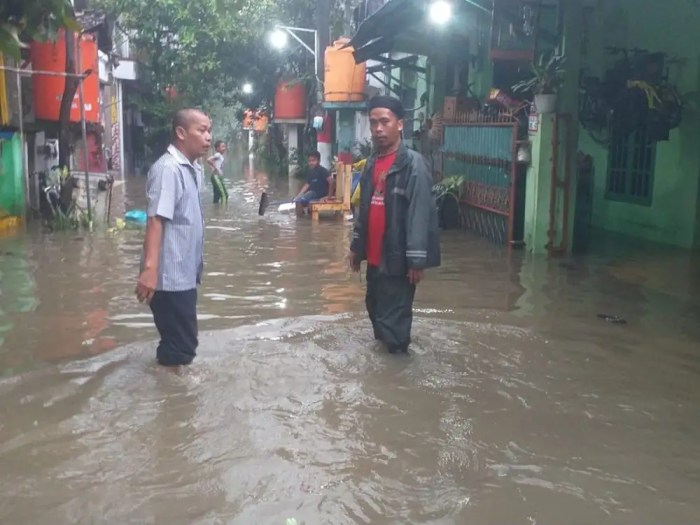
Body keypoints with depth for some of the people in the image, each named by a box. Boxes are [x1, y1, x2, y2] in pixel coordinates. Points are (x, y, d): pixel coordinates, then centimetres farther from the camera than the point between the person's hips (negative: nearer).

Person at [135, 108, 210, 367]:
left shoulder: (193, 169, 12)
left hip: (185, 274, 9)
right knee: (180, 347, -1)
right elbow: (155, 220, -26)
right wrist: (150, 267, -34)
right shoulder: (168, 169, -17)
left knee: (182, 343, 19)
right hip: (170, 276, -9)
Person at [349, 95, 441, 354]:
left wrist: (416, 259, -21)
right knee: (375, 307, 21)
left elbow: (420, 214, -19)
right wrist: (356, 245, 18)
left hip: (397, 257, -8)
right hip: (374, 256, 8)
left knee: (394, 316, -2)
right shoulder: (372, 162, 11)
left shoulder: (413, 163, -14)